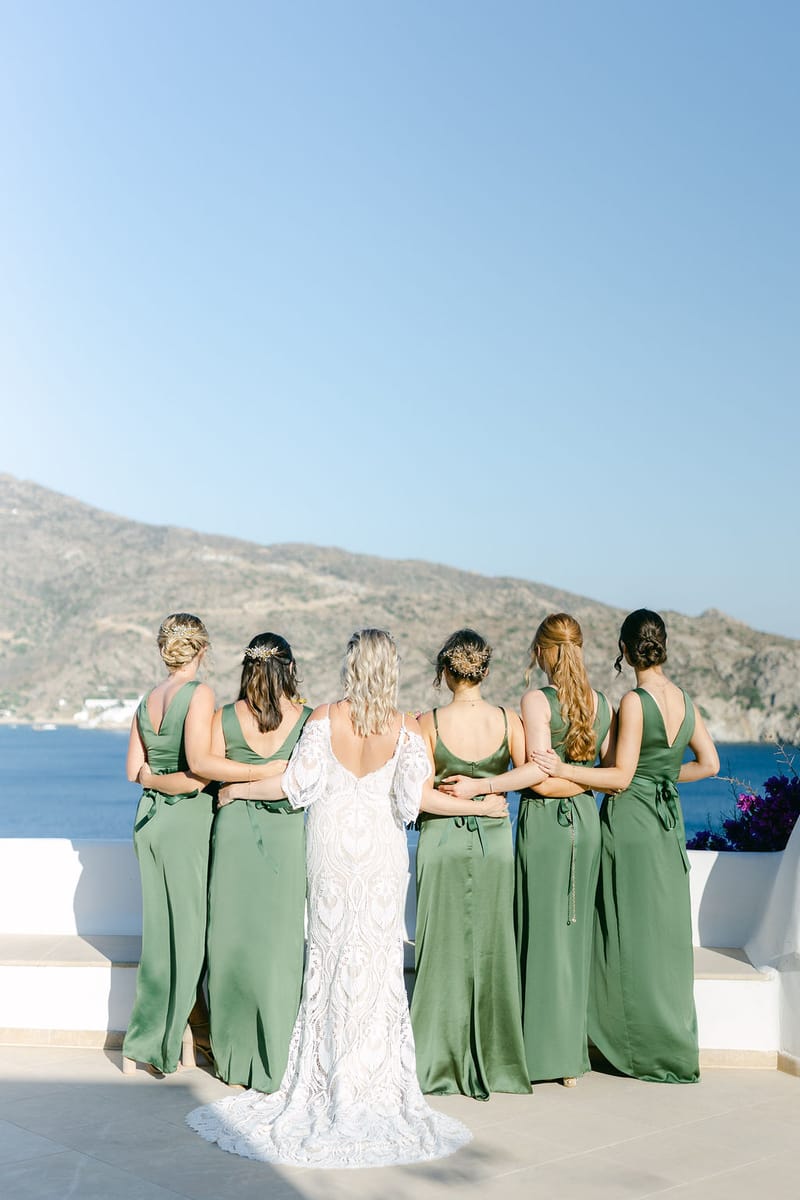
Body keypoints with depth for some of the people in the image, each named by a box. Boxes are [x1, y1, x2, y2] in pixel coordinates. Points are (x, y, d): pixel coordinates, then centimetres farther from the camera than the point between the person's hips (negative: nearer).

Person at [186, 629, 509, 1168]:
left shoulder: (325, 717, -8)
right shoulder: (406, 728, -8)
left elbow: (300, 783, -7)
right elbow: (416, 796, -10)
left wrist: (239, 788, 8)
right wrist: (481, 805, 2)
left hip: (332, 842, 0)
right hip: (382, 846, 0)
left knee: (331, 949, 8)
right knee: (379, 952, 6)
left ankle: (328, 1072, 14)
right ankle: (377, 1070, 9)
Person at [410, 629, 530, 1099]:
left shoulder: (428, 723, -9)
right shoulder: (508, 721, -5)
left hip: (442, 837, -1)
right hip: (494, 838, 1)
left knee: (444, 950, 7)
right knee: (491, 950, 10)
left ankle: (441, 1065, 12)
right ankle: (492, 1064, 17)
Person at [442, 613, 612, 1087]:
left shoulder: (537, 700, -10)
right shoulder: (604, 703, 6)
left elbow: (540, 772, -19)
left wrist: (479, 785, -18)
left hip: (543, 820, -5)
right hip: (586, 818, 5)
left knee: (543, 933, 2)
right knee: (576, 932, 10)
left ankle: (545, 1054, 7)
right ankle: (573, 1057, 16)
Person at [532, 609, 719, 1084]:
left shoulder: (635, 701, -15)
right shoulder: (685, 698, 5)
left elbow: (621, 776, -15)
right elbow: (709, 763, 10)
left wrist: (563, 769, -15)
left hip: (630, 822, -7)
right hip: (669, 822, 7)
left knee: (633, 934, 3)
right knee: (668, 932, 12)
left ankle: (648, 1049, 11)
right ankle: (675, 1042, 19)